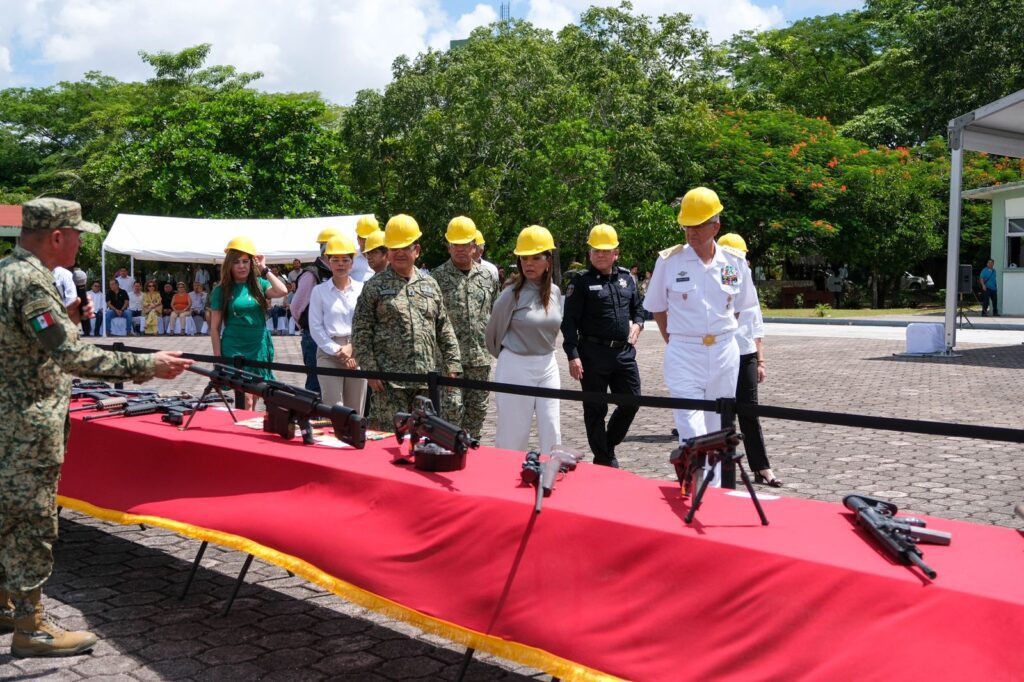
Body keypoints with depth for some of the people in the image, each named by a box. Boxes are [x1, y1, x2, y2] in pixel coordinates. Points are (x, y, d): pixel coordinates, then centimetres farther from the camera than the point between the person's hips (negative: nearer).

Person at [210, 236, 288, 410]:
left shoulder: (259, 284, 5)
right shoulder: (222, 291, -1)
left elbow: (282, 291, -15)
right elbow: (215, 327, -1)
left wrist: (264, 269, -7)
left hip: (260, 348, 3)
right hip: (235, 349, -3)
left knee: (253, 398, 12)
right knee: (245, 398, -10)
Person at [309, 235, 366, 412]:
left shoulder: (361, 289, 6)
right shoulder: (319, 291, 4)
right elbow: (315, 327, 0)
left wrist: (352, 348, -8)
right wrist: (337, 351, -8)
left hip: (357, 353, 1)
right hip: (329, 353, -1)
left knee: (355, 411, 4)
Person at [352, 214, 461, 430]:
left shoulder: (430, 285, 14)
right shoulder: (375, 286, 2)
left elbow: (444, 330, 15)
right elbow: (360, 332, -1)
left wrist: (452, 366, 9)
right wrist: (370, 369, -9)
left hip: (426, 380, 4)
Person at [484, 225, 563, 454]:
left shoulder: (554, 292, 4)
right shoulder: (512, 295, -12)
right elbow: (493, 332, 2)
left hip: (548, 366, 5)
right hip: (516, 367, -5)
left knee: (552, 432, 6)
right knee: (513, 434, 2)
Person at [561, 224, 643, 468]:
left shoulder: (626, 278, 11)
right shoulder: (581, 281, -4)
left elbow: (637, 308, 26)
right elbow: (569, 320, -8)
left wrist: (637, 324, 4)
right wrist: (573, 355, -15)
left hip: (624, 352, 5)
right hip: (593, 353, -5)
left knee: (631, 402, 7)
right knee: (595, 409, 3)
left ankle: (608, 448, 28)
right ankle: (603, 459, 17)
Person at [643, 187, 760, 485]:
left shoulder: (735, 263, 2)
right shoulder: (669, 260, -4)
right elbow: (657, 308, 6)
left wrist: (721, 335, 12)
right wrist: (675, 343, 5)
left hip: (724, 354, 3)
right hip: (683, 354, -3)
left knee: (717, 431, 13)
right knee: (692, 434, -11)